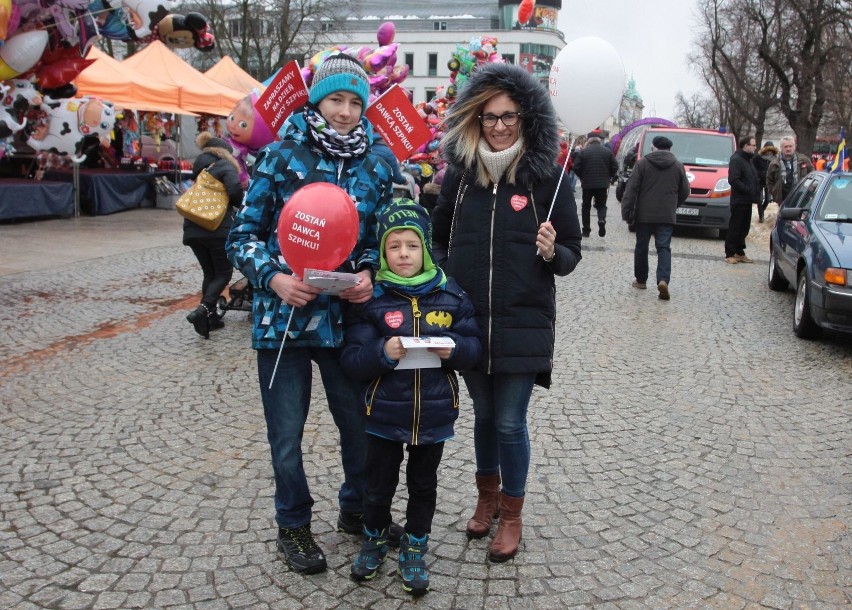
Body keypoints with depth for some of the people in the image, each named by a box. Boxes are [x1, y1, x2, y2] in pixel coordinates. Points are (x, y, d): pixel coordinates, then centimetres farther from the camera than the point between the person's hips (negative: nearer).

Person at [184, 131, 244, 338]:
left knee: (209, 273, 18)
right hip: (218, 229, -6)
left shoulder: (200, 167, 19)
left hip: (192, 229, 6)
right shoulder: (225, 166, -2)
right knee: (224, 273, 4)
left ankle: (211, 316, 16)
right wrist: (238, 204, 2)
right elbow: (235, 191, -16)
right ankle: (202, 309, -17)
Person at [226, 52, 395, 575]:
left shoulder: (374, 168, 4)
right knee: (287, 434, 8)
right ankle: (294, 524, 31)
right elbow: (245, 233, -3)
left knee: (361, 422, 14)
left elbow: (382, 238, 12)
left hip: (347, 316, 3)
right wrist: (272, 277, -19)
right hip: (284, 315, -3)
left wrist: (370, 274, -9)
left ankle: (357, 508, 39)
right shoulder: (282, 156, -5)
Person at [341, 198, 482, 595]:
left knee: (423, 485, 17)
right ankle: (375, 539, 40)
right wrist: (382, 353, -29)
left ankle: (414, 550, 36)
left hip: (435, 414, 1)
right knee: (379, 484, 14)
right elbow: (351, 359, -10)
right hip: (384, 413, -1)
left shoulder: (451, 294, -2)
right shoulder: (371, 298, -8)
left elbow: (474, 349, 1)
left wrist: (455, 349, -20)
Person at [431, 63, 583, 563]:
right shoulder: (460, 172, 2)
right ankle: (488, 496, 40)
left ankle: (512, 514, 25)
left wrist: (553, 253, -22)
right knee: (483, 414, 18)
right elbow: (439, 236, 15)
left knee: (510, 423, 4)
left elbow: (571, 255, -1)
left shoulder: (548, 175, -6)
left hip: (523, 322, -3)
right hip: (468, 319, 3)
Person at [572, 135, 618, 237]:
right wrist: (609, 177, 12)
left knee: (586, 206, 11)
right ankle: (602, 220, -18)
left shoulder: (583, 151, -3)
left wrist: (582, 177, 10)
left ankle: (586, 230, 10)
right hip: (603, 184, 1)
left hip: (587, 184, -1)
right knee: (601, 205, 13)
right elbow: (615, 167, -1)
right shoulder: (608, 151, 2)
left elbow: (576, 167, -6)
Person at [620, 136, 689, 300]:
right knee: (664, 248, 1)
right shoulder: (678, 166, 6)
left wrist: (626, 212, -6)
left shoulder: (642, 163, -1)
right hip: (667, 216, 1)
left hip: (644, 214, -1)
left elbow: (631, 190, -7)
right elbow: (684, 192, 10)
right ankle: (663, 279, -18)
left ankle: (640, 279, 23)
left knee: (641, 247, 12)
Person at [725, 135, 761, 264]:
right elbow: (733, 180, -22)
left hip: (747, 200, 9)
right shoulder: (736, 159, -11)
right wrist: (748, 189, -22)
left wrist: (755, 192, 8)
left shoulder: (748, 159, 19)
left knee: (744, 228, 13)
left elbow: (754, 178, 25)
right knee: (735, 228, -4)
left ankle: (739, 252, 21)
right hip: (739, 200, -9)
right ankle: (729, 254, 1)